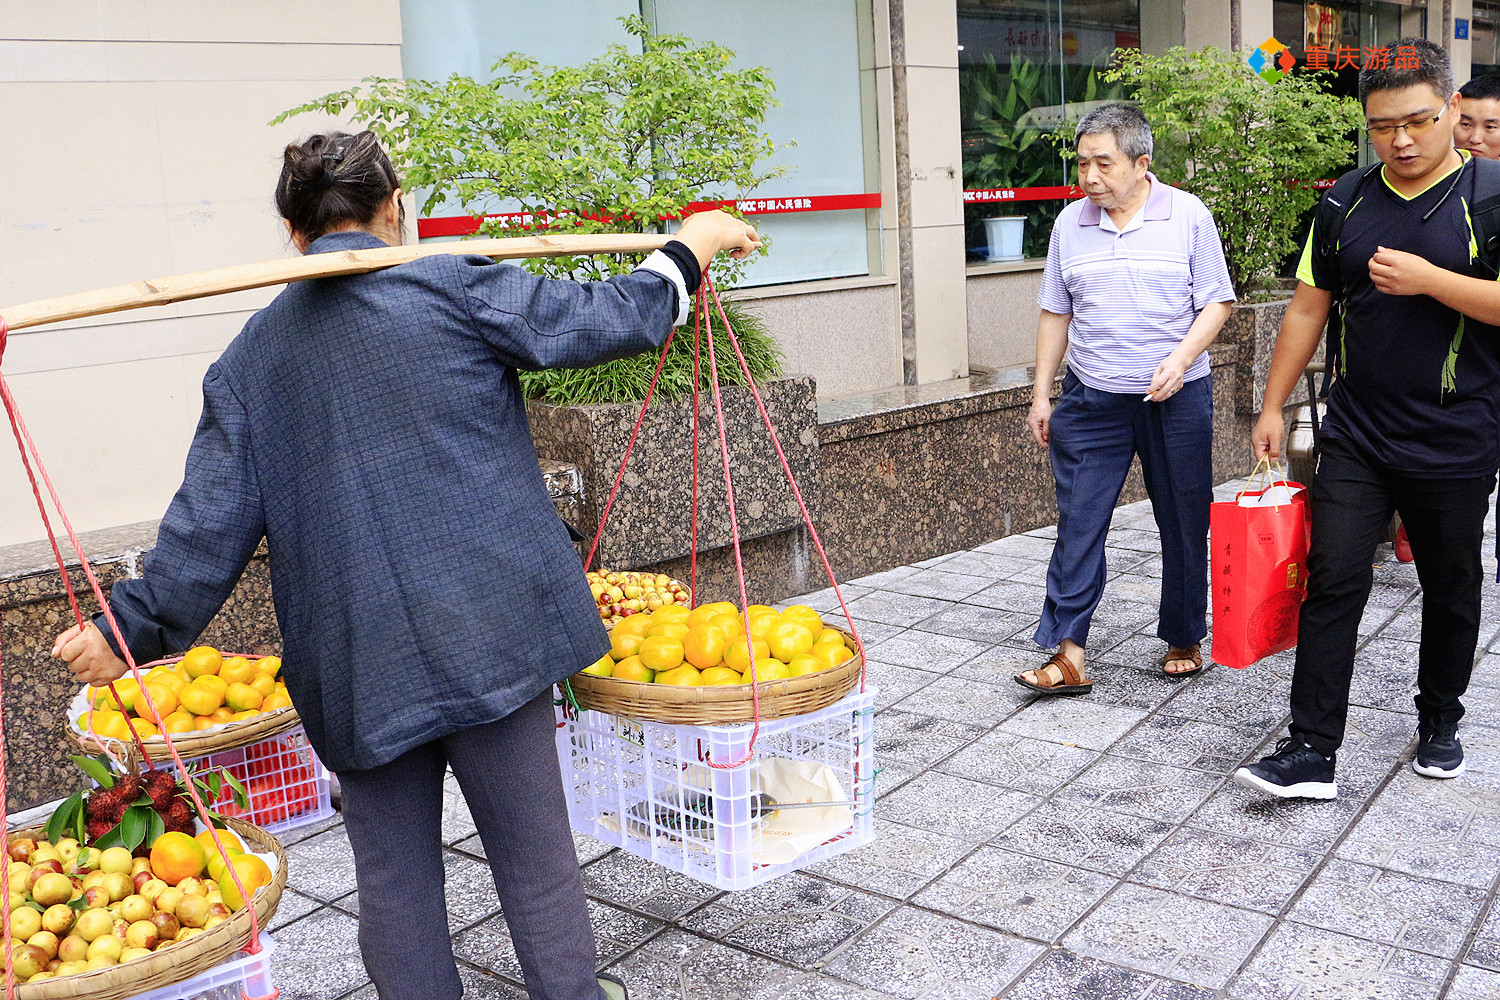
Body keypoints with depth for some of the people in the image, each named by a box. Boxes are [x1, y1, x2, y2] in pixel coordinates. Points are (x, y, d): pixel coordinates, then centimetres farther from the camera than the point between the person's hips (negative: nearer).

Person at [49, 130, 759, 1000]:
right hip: (486, 636, -3)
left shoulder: (249, 358, 9)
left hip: (352, 667, 4)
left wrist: (130, 627, 16)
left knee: (394, 880, 15)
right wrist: (692, 243, 16)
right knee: (536, 860, 9)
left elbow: (210, 522, 6)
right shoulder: (454, 292, -4)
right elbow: (611, 320, 0)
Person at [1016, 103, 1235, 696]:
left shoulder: (1188, 216, -3)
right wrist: (1041, 396, 7)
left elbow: (1216, 302, -1)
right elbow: (1056, 313, 10)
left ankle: (1184, 640, 25)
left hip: (1177, 401, -1)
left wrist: (1180, 359, -18)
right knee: (1078, 524, -3)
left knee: (1184, 525, 8)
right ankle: (1067, 655, 1)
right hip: (1091, 401, 2)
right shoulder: (1070, 225, 5)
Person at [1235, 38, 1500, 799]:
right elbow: (1308, 308, 10)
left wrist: (1428, 279, -22)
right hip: (1356, 438, 2)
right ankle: (1313, 752, 1)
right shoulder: (1348, 202, 5)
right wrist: (1273, 407, 8)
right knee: (1333, 584, -3)